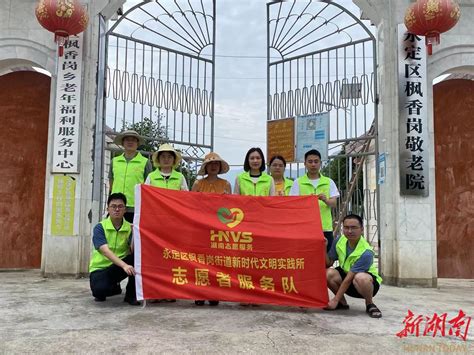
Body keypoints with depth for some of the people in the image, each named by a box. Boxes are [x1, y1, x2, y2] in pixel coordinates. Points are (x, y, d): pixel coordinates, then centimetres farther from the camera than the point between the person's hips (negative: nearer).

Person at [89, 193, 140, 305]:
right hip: (100, 267, -2)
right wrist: (124, 265, -41)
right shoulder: (100, 227, -12)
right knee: (100, 290, -34)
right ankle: (115, 287, 6)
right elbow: (106, 251, -27)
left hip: (117, 268, 3)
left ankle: (131, 295, -9)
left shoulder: (130, 228, -4)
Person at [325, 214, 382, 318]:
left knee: (360, 278, -41)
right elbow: (329, 263, -3)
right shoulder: (339, 241, -10)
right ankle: (342, 303, 1)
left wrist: (335, 300, -25)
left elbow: (349, 278, -28)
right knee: (328, 273, -25)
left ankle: (370, 305, -9)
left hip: (369, 282, -5)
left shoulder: (366, 252, -29)